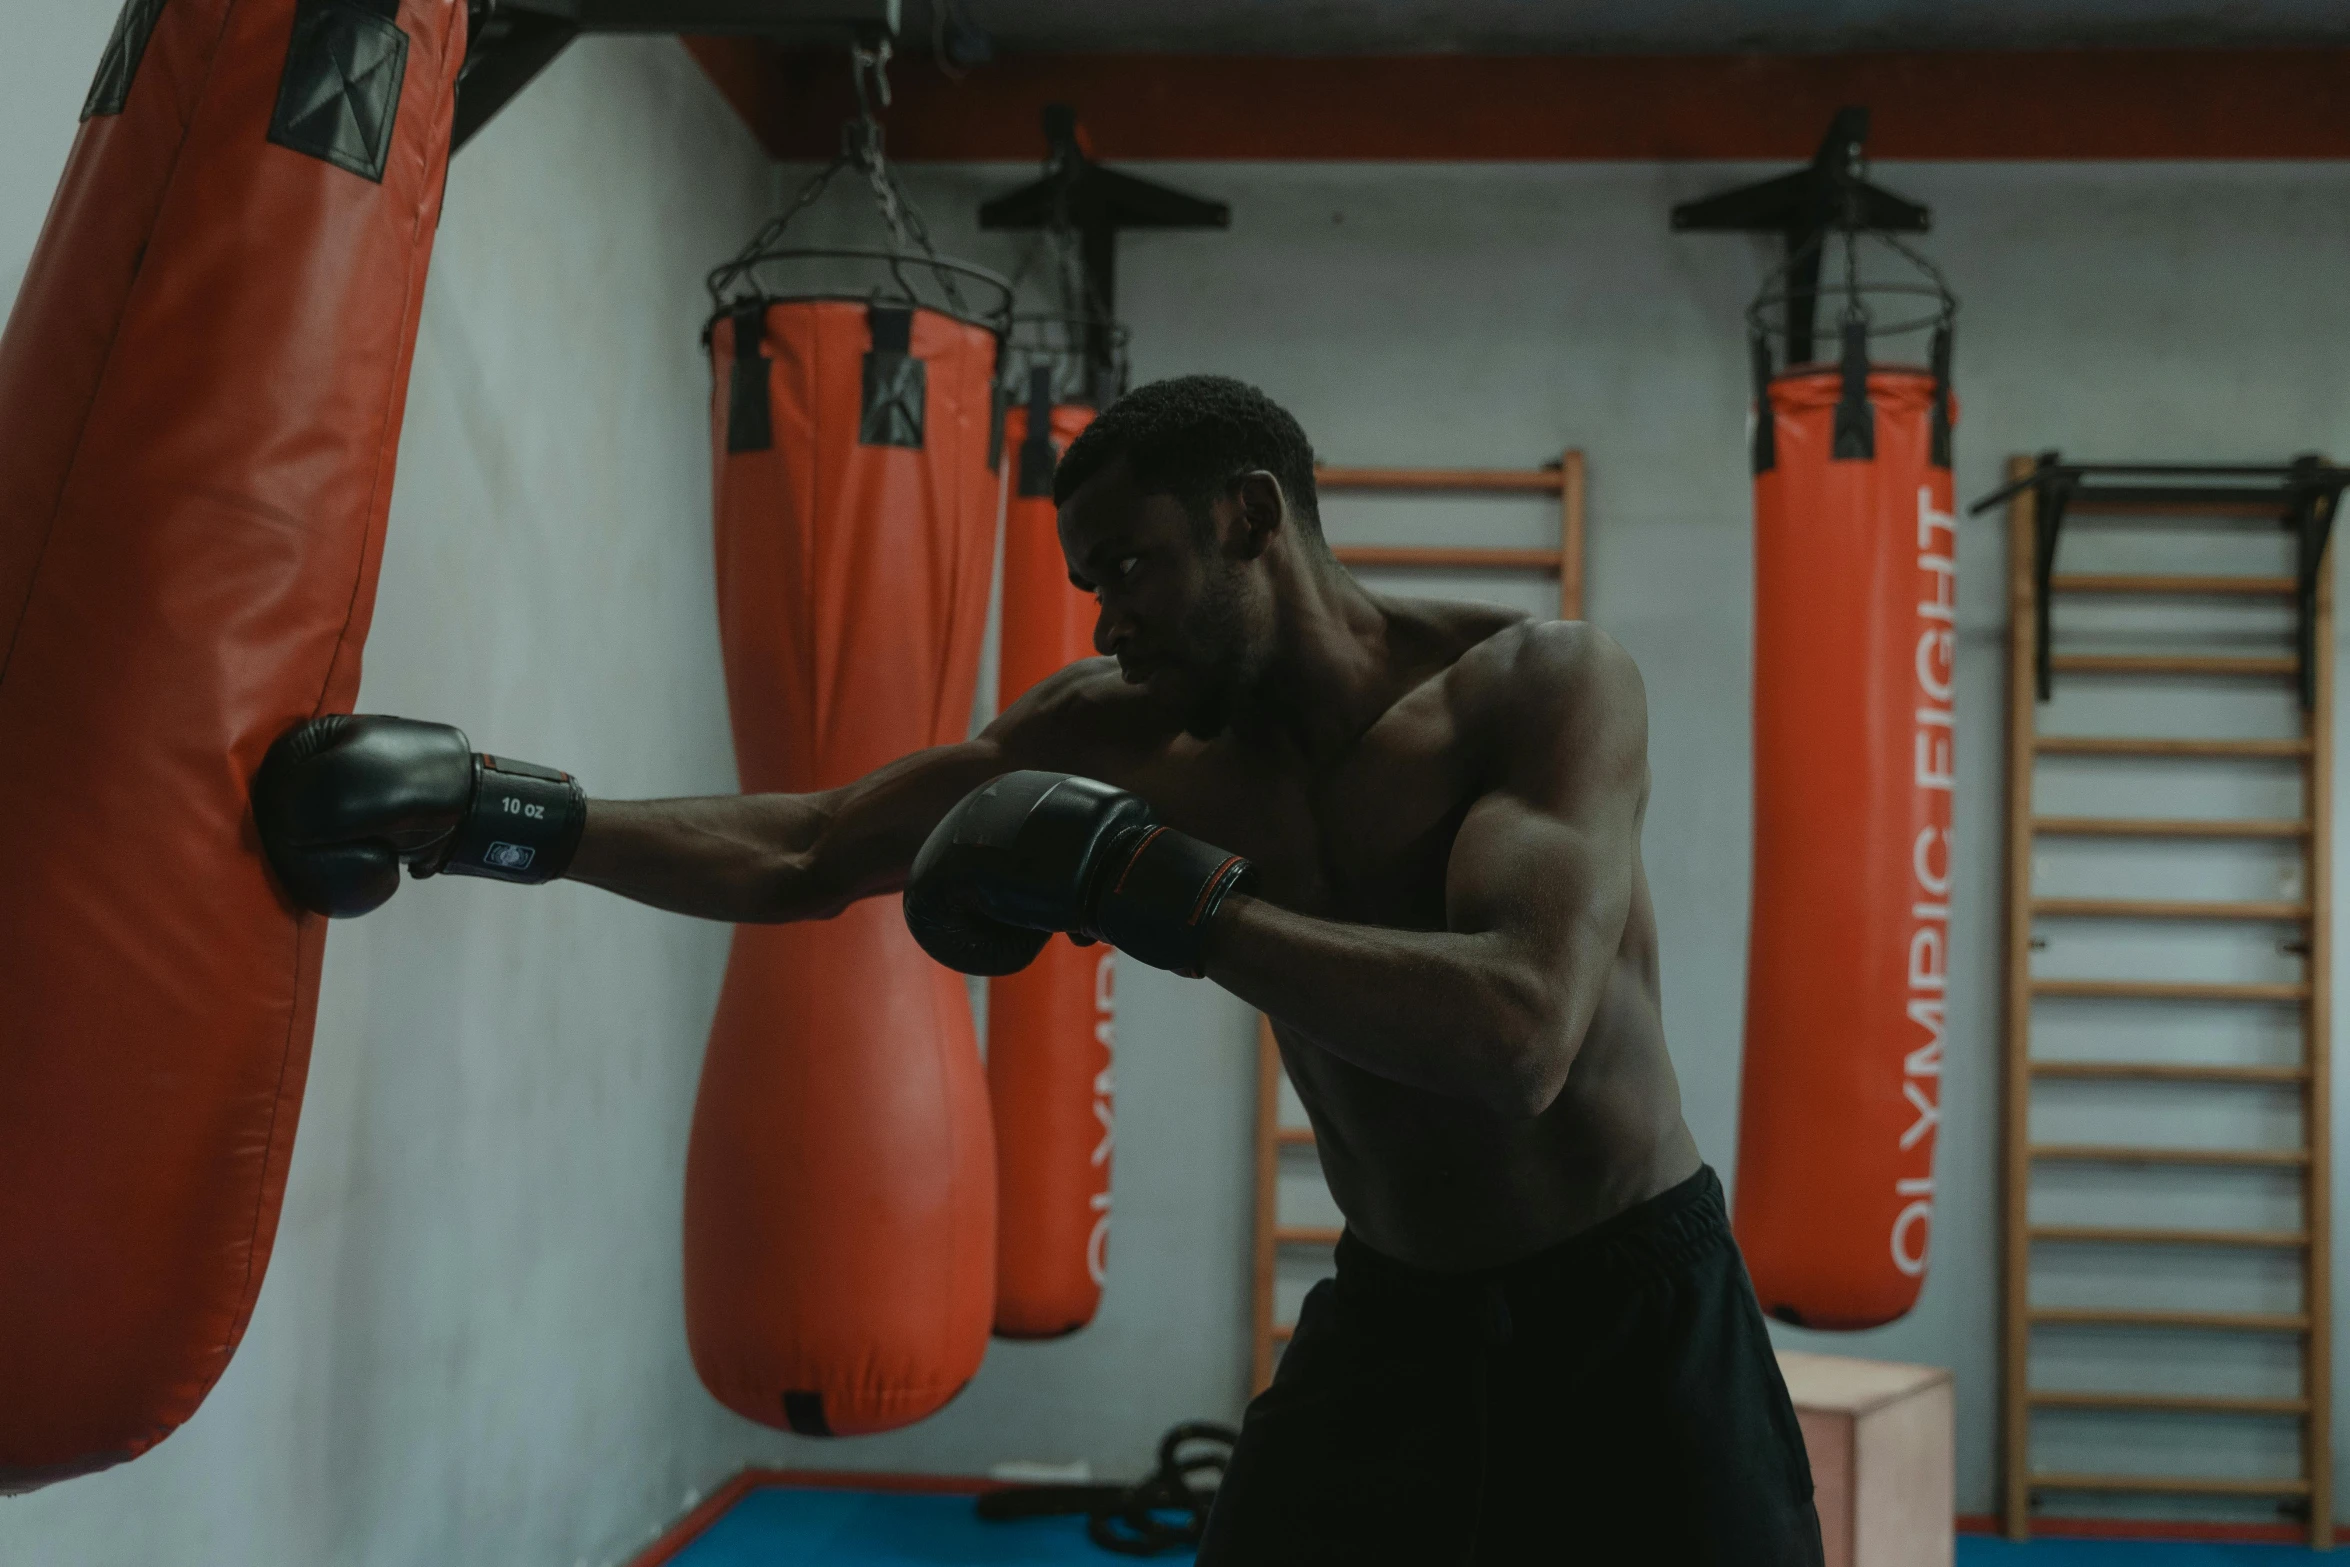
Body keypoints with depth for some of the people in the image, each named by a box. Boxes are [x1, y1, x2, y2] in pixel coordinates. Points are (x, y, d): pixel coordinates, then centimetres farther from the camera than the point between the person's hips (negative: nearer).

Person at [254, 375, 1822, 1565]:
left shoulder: (1545, 683, -19)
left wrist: (1153, 891, -33)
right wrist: (504, 815, -11)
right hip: (1392, 1312, 4)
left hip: (1629, 1323, -3)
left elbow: (1520, 1037, -34)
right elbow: (801, 856, -2)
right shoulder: (1116, 731, -6)